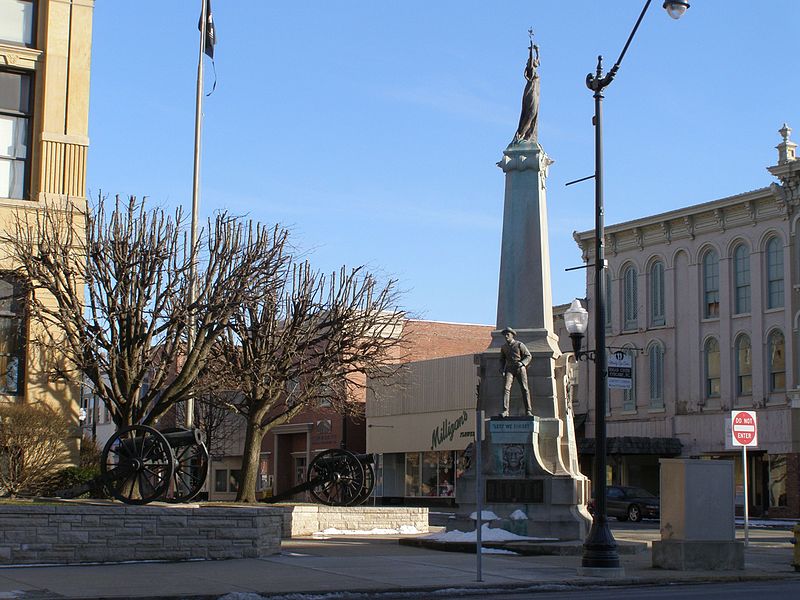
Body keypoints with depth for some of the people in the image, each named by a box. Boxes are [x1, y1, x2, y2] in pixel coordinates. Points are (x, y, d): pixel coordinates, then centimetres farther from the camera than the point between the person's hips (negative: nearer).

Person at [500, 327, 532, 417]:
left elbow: (528, 356, 0)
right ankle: (505, 411, -21)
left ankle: (528, 411, -5)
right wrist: (502, 370, 5)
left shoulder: (519, 345, -2)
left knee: (524, 389, -8)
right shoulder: (504, 347, 11)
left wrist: (522, 363, -18)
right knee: (506, 388, -15)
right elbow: (502, 359, 20)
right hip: (509, 369, 3)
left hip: (520, 368, -2)